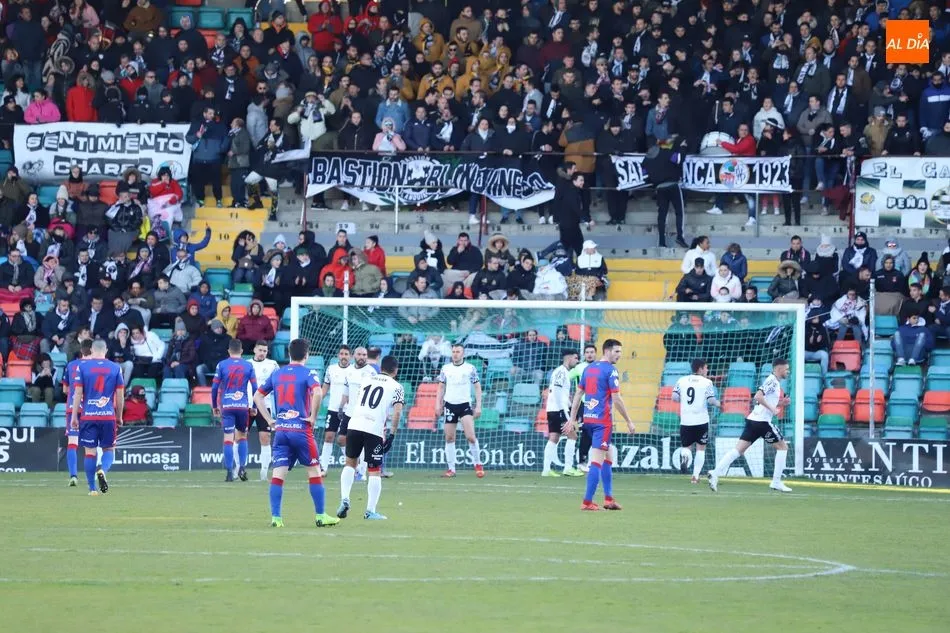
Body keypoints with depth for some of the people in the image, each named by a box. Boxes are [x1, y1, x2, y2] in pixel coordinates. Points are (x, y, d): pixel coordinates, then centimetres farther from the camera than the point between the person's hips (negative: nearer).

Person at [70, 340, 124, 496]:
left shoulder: (82, 367, 1)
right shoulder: (115, 368, 4)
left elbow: (78, 392, -2)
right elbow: (120, 395, 6)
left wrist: (74, 416, 2)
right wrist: (119, 417, 17)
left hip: (88, 416, 0)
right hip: (108, 416, 0)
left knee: (90, 451, 5)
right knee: (109, 449, 11)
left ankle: (92, 488, 5)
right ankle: (103, 471, -19)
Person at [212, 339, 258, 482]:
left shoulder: (222, 365, 2)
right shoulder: (248, 366, 5)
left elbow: (214, 387, 0)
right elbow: (255, 388, 4)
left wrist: (215, 406, 11)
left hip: (226, 406, -1)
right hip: (243, 406, 1)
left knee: (228, 438, -2)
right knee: (242, 436, 15)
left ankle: (229, 472, -6)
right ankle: (242, 467, 2)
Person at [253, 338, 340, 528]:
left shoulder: (276, 374, 12)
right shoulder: (308, 373, -4)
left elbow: (258, 396, 17)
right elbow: (317, 393, -23)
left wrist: (269, 419, 16)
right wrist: (313, 417, -11)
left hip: (280, 430, 4)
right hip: (301, 429, -4)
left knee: (278, 474, 1)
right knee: (314, 471, 7)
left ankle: (275, 517, -5)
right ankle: (321, 516, 10)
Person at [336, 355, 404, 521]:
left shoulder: (367, 381, 21)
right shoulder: (396, 387, 6)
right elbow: (397, 411, -5)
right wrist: (391, 435, -2)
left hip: (355, 425, 4)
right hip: (374, 430, -4)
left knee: (350, 463, 21)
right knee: (374, 471, 4)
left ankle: (345, 499, 6)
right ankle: (370, 511, 1)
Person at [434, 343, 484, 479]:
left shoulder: (470, 368, 0)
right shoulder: (445, 368, 7)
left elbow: (477, 387, 4)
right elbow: (441, 388, 14)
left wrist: (478, 406, -4)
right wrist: (438, 405, 5)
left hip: (465, 405, -3)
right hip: (450, 405, 3)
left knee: (471, 437, -15)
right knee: (449, 438, 2)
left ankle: (478, 464, 1)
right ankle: (451, 469, 8)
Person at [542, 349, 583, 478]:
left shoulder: (564, 372, 20)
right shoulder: (561, 371, -10)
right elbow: (556, 390, -18)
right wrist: (563, 409, -21)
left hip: (552, 410, 10)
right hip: (558, 409, -10)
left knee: (553, 438, 6)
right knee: (572, 435, -6)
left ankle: (546, 469, 2)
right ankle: (568, 468, -8)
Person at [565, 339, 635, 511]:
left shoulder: (589, 368, 13)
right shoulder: (610, 370, -10)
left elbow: (578, 394, 15)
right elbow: (616, 399, -13)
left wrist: (572, 418, 19)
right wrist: (629, 421, -5)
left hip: (588, 419, 8)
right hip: (603, 421, -8)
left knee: (609, 455, 20)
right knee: (597, 461, -7)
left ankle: (608, 498, 20)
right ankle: (587, 502, -9)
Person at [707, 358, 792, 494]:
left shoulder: (774, 382, 20)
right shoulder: (772, 381, -9)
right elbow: (758, 396, -22)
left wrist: (781, 403, 16)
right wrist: (772, 408, -19)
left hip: (753, 421, 9)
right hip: (762, 421, -9)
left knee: (739, 450, 0)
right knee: (783, 447, 5)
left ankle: (715, 473, -13)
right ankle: (776, 482, 4)